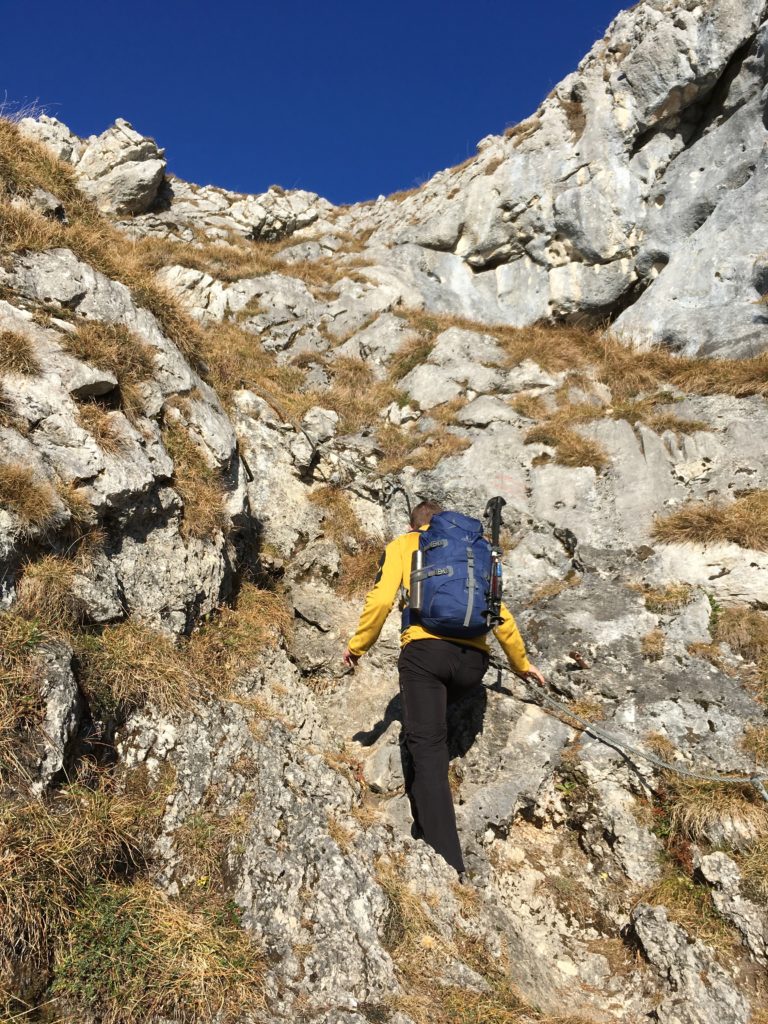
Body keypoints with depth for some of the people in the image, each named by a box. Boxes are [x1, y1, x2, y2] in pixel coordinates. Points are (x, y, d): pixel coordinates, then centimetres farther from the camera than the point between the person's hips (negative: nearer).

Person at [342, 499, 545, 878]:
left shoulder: (402, 545, 17)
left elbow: (381, 599, 0)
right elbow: (500, 612, 24)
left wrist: (358, 645, 13)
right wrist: (521, 663, 36)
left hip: (425, 650, -4)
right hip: (473, 658, 4)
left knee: (427, 747, -8)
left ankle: (448, 862, -16)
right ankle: (419, 800, 32)